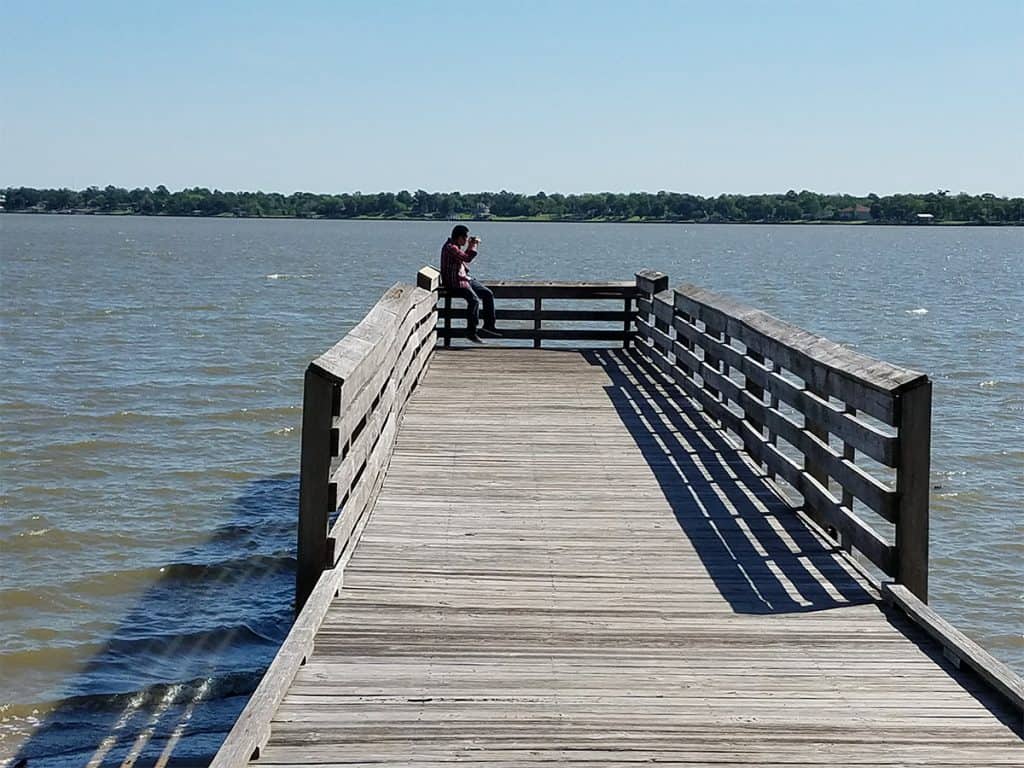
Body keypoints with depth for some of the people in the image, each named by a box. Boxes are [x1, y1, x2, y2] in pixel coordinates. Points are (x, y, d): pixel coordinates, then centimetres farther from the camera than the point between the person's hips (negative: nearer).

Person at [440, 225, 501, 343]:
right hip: (454, 283, -11)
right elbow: (467, 258, -26)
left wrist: (471, 246, 16)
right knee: (474, 300, -28)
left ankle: (488, 325, 8)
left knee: (488, 294, 5)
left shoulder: (456, 246, 15)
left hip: (464, 279, 11)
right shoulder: (449, 247, -18)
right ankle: (471, 332, -20)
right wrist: (473, 246, -9)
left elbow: (465, 257, 30)